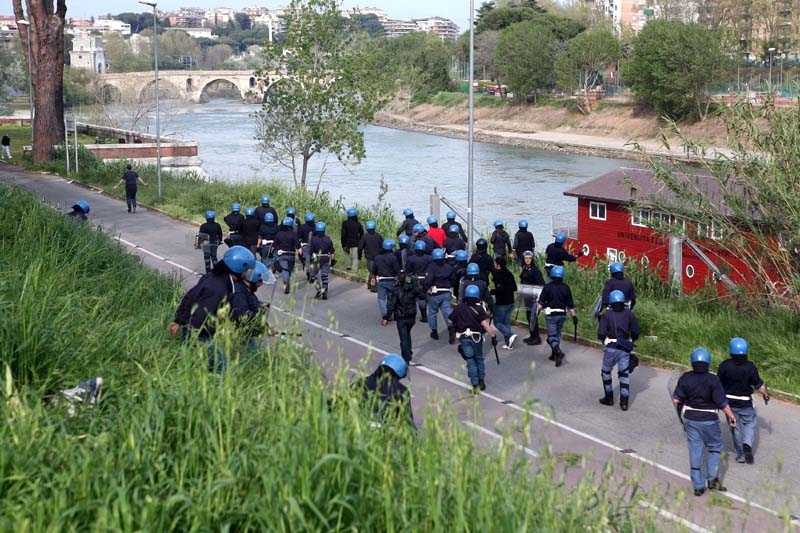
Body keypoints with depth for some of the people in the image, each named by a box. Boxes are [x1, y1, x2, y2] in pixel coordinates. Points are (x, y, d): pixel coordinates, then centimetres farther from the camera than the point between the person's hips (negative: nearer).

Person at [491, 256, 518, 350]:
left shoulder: (497, 274, -14)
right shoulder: (509, 274, 9)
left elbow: (500, 288, -23)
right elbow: (514, 288, 11)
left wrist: (491, 292, -12)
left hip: (501, 303, -8)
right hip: (510, 302, 8)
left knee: (497, 322, 3)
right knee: (506, 322, 14)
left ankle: (510, 335, -17)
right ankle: (509, 343, 11)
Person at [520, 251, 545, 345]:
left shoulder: (535, 269, -14)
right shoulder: (524, 269, 9)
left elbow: (541, 284, -16)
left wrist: (539, 297, -20)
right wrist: (521, 294, 22)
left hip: (534, 297, -8)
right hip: (526, 297, 8)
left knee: (533, 317, -7)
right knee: (528, 316, 12)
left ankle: (537, 338, 0)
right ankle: (532, 336, 22)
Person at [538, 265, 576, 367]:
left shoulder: (547, 287, -9)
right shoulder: (566, 288, 0)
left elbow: (541, 303, -11)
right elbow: (570, 304, 3)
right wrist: (574, 316, 10)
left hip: (551, 315, -4)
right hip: (562, 314, 4)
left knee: (551, 335, -2)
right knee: (557, 334, 19)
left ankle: (558, 352, -25)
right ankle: (554, 354, 25)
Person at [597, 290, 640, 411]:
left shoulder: (607, 315, -6)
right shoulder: (629, 314, 1)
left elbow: (601, 334, -12)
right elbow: (635, 332, 0)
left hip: (611, 348, -2)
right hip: (625, 348, 2)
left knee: (606, 372, 17)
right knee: (624, 374, 9)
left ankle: (609, 397, 21)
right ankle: (624, 402, 6)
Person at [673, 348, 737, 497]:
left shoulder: (685, 378, -7)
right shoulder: (713, 380, -16)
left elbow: (676, 400, -7)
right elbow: (722, 403, -16)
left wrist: (682, 406, 13)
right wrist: (731, 415, 1)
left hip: (691, 419, 3)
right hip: (709, 420, -3)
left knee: (695, 450, 9)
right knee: (714, 447, 18)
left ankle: (698, 486, 12)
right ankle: (712, 478, 9)